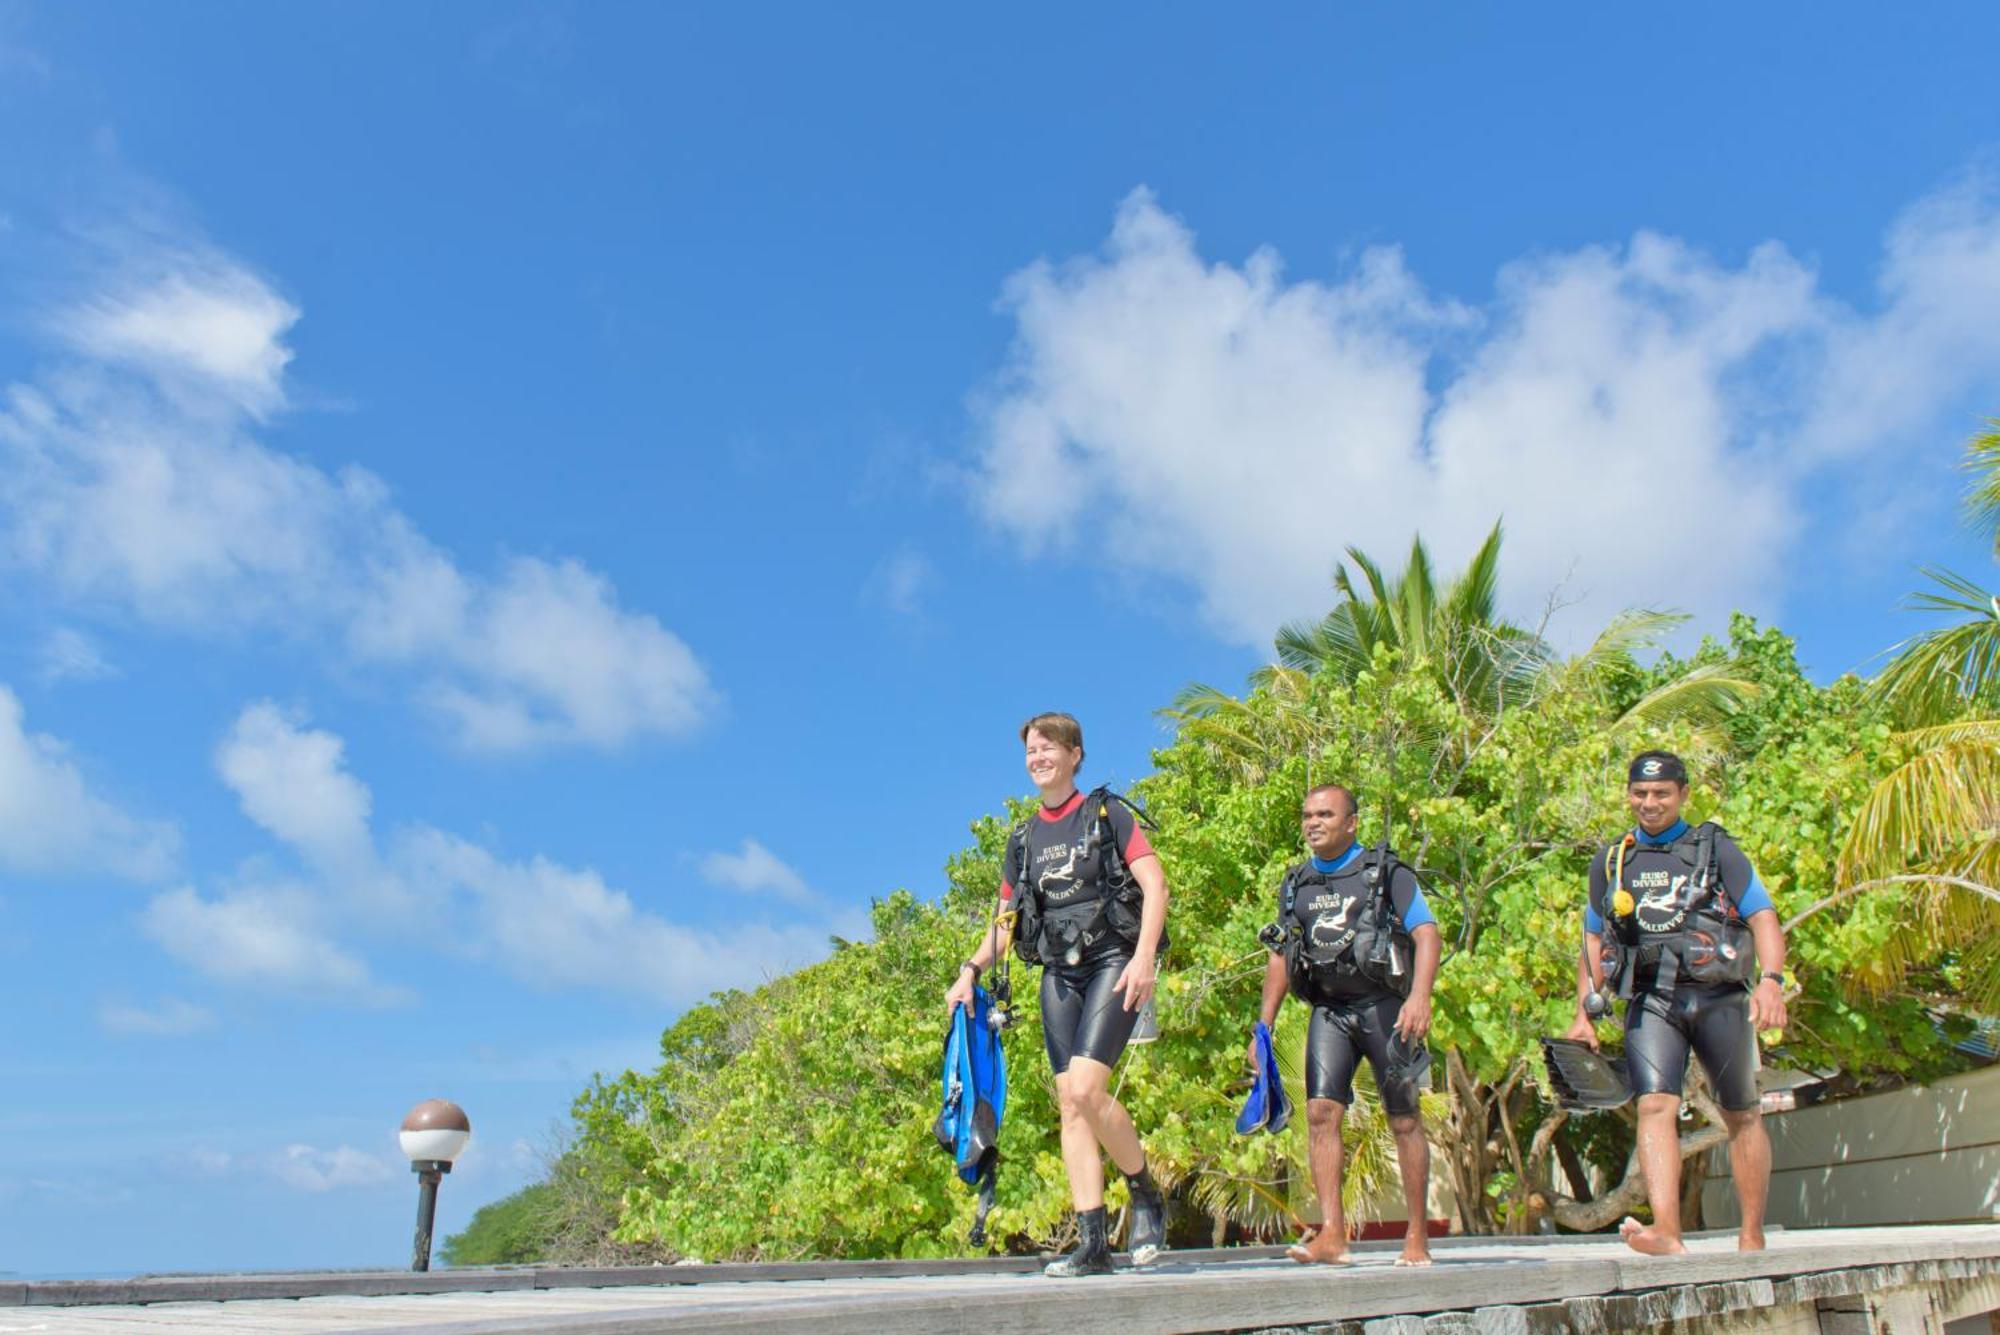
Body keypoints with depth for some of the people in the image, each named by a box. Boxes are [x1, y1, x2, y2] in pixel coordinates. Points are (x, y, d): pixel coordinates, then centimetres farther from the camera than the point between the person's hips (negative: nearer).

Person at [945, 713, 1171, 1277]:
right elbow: (1006, 916, 20)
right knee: (1069, 1104, 0)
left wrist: (1144, 957, -19)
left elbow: (1155, 883, -6)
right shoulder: (1024, 839, 16)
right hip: (1059, 972, 6)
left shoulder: (1107, 813, 1)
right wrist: (971, 971, 6)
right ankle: (1092, 1243, 3)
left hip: (1112, 962, -5)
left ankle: (1147, 1196, 4)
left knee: (1085, 1089, -20)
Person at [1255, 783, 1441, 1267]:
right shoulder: (1296, 884, 14)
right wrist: (1263, 1028, 12)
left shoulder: (1387, 873, 0)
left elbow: (1427, 934, -8)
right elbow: (1280, 958, 18)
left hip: (1383, 1005, -3)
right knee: (1321, 1111, -11)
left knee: (1405, 1120, 2)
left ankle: (1417, 1238, 13)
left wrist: (1420, 995, -24)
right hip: (1329, 1010, 4)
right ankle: (1332, 1235, -11)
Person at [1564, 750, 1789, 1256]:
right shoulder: (1610, 862, 14)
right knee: (1655, 1106, -18)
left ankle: (1753, 1238, 21)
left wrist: (1771, 980, -18)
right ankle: (1666, 1232, -28)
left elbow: (1763, 917, -1)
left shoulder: (1716, 849, 6)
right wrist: (1585, 1014, 12)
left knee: (1742, 1116, 8)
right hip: (1651, 1000, 1)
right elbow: (1593, 939, 19)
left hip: (1719, 998, -1)